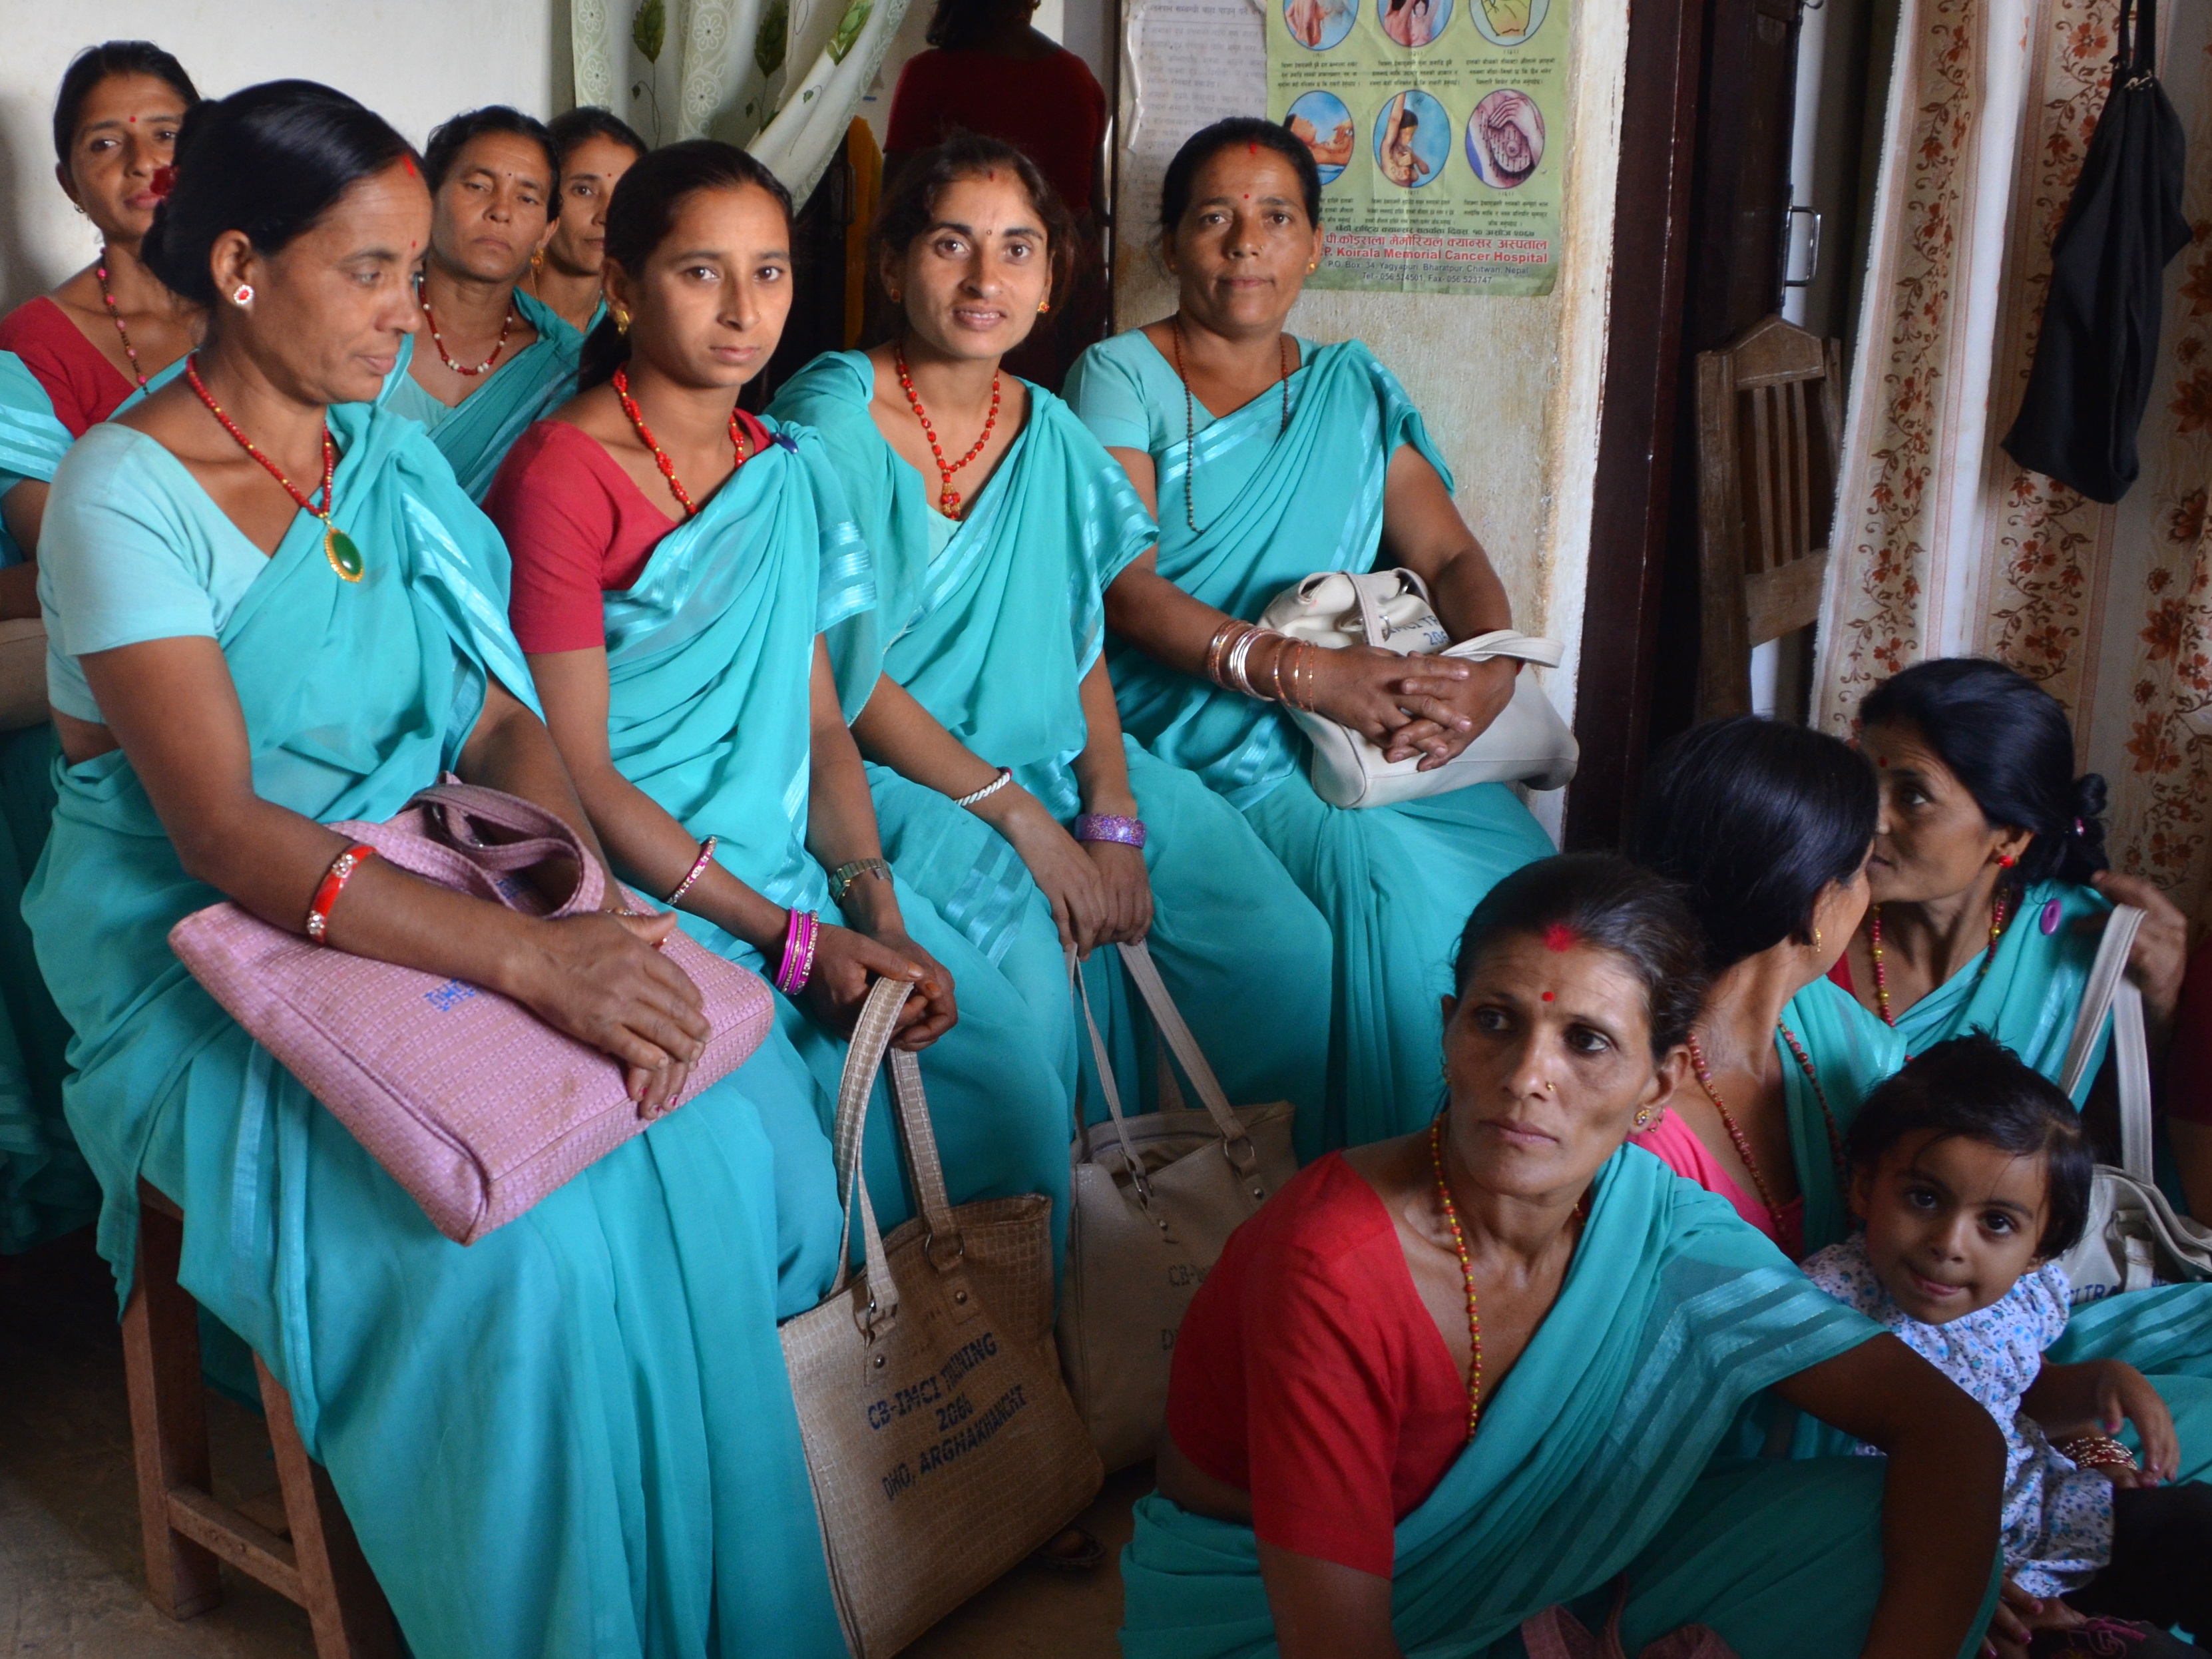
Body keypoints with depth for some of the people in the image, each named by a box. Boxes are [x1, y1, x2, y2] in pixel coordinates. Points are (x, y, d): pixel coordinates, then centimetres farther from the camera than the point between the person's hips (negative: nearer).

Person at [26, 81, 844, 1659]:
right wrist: (528, 956, -32)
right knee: (518, 1240, -27)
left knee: (705, 1130, -18)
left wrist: (593, 897, -17)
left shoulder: (393, 459, 6)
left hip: (406, 913, 5)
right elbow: (222, 833, -23)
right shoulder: (128, 498, -14)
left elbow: (498, 718, 4)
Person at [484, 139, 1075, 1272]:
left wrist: (877, 910, -4)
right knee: (781, 1161, -25)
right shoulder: (561, 474, -9)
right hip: (634, 895, -6)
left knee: (1017, 1087, -11)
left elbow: (820, 721, 12)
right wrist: (792, 941, -14)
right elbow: (577, 774, -12)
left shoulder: (789, 470, 14)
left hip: (793, 865, 6)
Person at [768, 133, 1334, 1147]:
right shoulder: (831, 420, -7)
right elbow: (834, 672, -11)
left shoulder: (1050, 435, 11)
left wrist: (1111, 817, -7)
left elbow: (1082, 646, 9)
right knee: (1024, 960, -32)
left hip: (1050, 762, 6)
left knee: (1290, 950, -10)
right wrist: (1017, 816, -15)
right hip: (886, 778, -5)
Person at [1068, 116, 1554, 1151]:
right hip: (1193, 734, -4)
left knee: (1524, 866, -23)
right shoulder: (1121, 378, 4)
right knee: (1384, 869, -30)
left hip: (1381, 732, 4)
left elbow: (1451, 555, 11)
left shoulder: (1351, 387, 19)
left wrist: (1491, 669, -13)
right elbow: (1123, 587, -10)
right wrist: (1310, 673, -22)